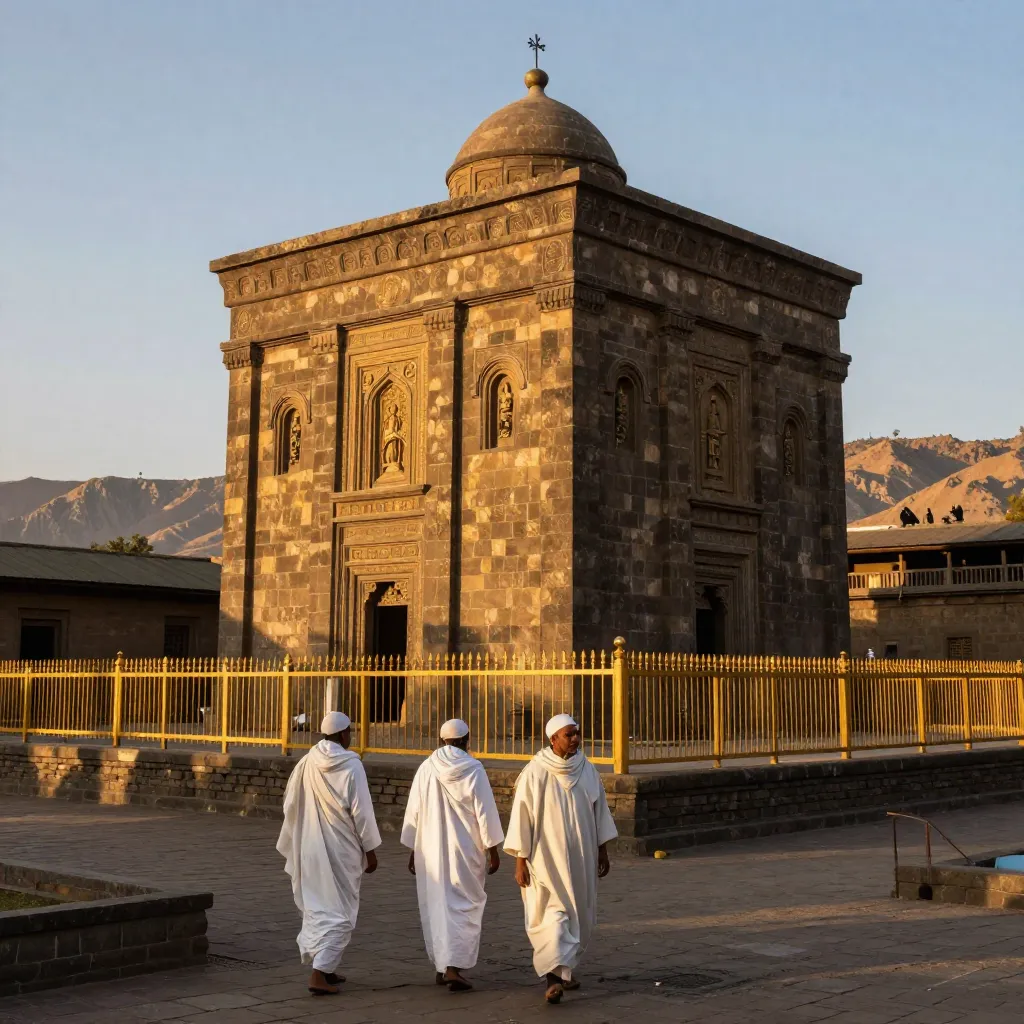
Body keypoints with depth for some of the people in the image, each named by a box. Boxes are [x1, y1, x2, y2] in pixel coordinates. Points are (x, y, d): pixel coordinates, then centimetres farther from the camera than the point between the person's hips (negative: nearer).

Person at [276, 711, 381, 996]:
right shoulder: (351, 766, -15)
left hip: (311, 850, 5)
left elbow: (290, 806, 7)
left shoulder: (305, 764, 0)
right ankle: (319, 973, -7)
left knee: (317, 908, 18)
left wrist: (292, 845, 19)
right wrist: (370, 850, -5)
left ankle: (324, 967, 24)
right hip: (341, 851, -5)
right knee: (339, 912, 2)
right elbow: (361, 811, -14)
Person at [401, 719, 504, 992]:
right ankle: (454, 968, -9)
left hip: (431, 851, 3)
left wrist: (413, 851, 13)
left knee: (436, 906, 14)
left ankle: (442, 966, 20)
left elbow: (413, 812, 3)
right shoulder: (473, 769, -10)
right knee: (464, 908, 4)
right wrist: (493, 851, -1)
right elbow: (486, 813, -9)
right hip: (465, 852, -3)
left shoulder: (426, 768, -2)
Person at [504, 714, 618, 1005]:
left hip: (580, 856, 5)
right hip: (547, 856, -5)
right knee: (553, 913, -13)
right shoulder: (534, 773, -13)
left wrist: (603, 851, 9)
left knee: (578, 914, 13)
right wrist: (520, 861, -12)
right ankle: (553, 978, -18)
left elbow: (599, 811, 10)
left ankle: (562, 966, 33)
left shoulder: (587, 770, 2)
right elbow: (521, 817, -11)